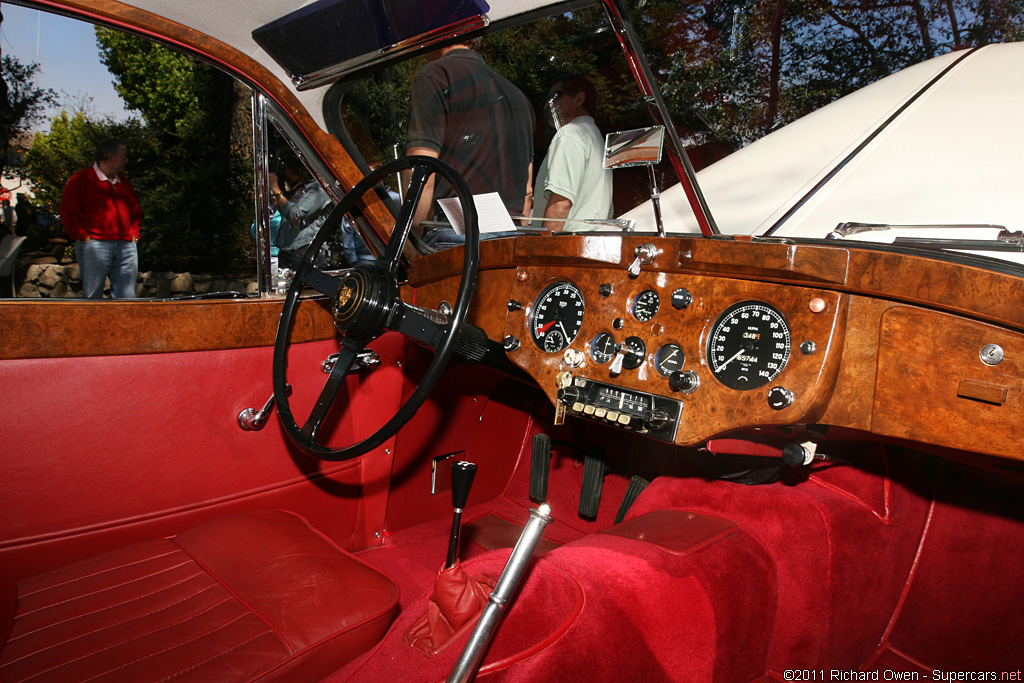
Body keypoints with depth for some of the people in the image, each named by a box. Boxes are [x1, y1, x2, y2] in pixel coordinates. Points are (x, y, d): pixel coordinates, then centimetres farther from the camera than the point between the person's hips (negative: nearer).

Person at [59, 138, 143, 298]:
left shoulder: (125, 184, 20)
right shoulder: (81, 180, 1)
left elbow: (136, 213, 26)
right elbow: (67, 212, -3)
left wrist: (133, 235, 11)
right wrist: (84, 237, -9)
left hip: (126, 247, 5)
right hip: (95, 246, -5)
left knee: (126, 297, 1)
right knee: (92, 297, -2)